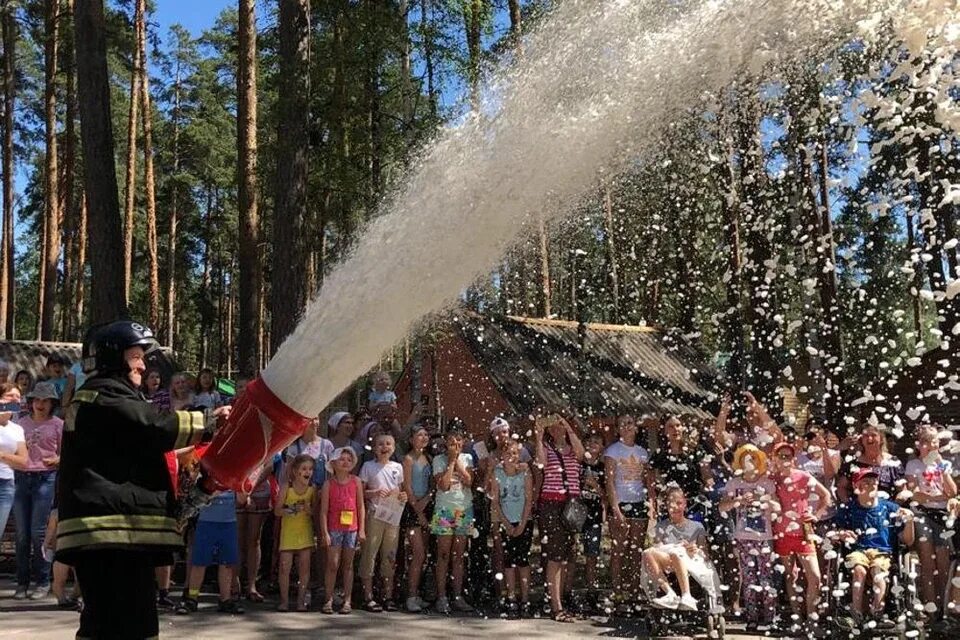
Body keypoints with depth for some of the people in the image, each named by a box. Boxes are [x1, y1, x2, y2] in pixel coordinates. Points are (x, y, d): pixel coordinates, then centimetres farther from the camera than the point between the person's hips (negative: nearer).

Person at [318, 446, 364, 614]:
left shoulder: (356, 482, 4)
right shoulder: (329, 484, -1)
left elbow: (361, 507, 6)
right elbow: (324, 510, -2)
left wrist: (362, 529, 0)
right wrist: (325, 533, -8)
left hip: (352, 528, 2)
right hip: (334, 528, -1)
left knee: (348, 565, 7)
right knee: (332, 564, -1)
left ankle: (347, 601, 12)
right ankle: (329, 600, 6)